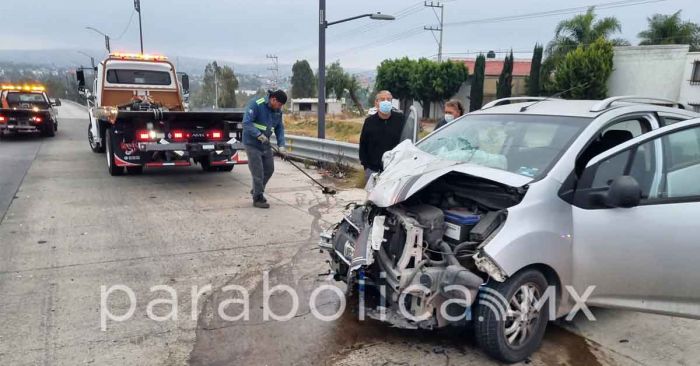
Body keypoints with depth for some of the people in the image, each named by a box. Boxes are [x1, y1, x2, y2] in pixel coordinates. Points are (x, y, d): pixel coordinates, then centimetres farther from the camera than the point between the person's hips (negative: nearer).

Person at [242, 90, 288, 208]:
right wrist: (259, 135, -32)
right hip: (252, 143, -7)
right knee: (258, 172, -6)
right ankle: (258, 198, 8)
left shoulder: (278, 111, 2)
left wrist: (281, 146, -5)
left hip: (265, 144, 7)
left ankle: (256, 190, 34)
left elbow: (280, 129, 7)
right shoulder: (256, 104, -19)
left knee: (269, 169, 13)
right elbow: (246, 123, -25)